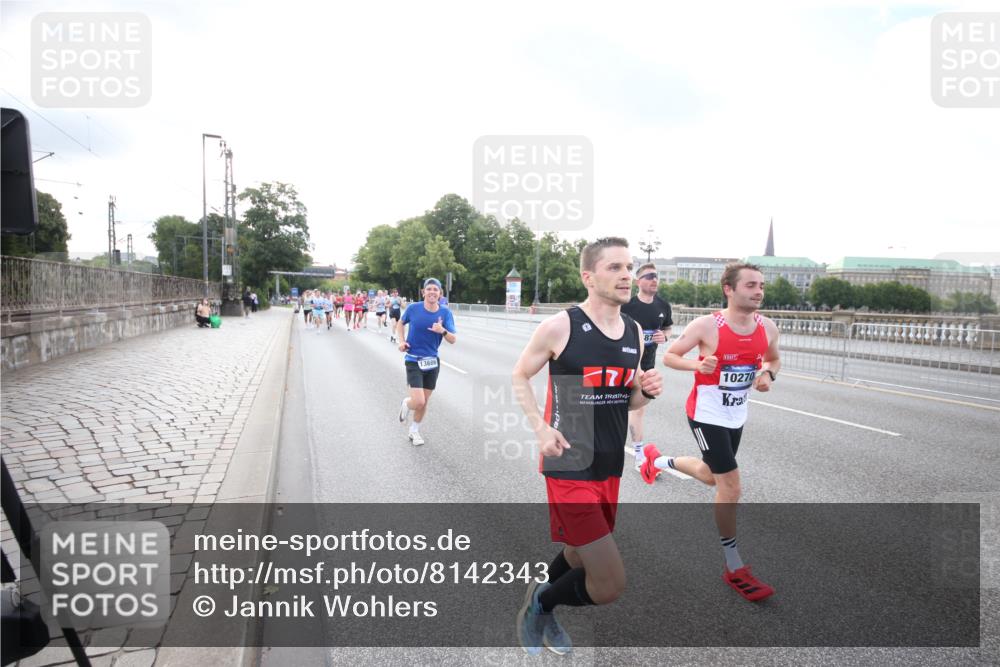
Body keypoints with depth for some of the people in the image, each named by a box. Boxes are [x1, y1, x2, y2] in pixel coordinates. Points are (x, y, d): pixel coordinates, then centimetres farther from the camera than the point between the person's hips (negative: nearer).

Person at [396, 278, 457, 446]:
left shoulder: (445, 313, -7)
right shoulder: (414, 308, -10)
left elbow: (453, 340, -10)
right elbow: (401, 323, 11)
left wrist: (443, 331, -29)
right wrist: (402, 341, -3)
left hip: (432, 361, 3)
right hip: (413, 361, -3)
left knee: (425, 401, 12)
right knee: (419, 402, -15)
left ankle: (414, 430, 36)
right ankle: (406, 403, 22)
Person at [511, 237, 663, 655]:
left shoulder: (634, 332, 5)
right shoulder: (560, 326, -14)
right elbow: (519, 377, -1)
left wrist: (646, 391, -7)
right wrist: (541, 427, -15)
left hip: (610, 468, 7)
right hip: (569, 466, -7)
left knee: (578, 558, 24)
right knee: (610, 584, -9)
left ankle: (542, 611, 54)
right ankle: (540, 603, 21)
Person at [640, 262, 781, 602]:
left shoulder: (767, 327, -6)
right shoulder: (707, 326, -20)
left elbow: (773, 359, 14)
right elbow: (668, 356, -10)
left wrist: (767, 374, -9)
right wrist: (698, 364, -29)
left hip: (736, 416, 7)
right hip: (707, 415, -7)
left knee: (711, 477, 24)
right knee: (731, 488, -9)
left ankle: (659, 460, 52)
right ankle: (735, 569, 8)